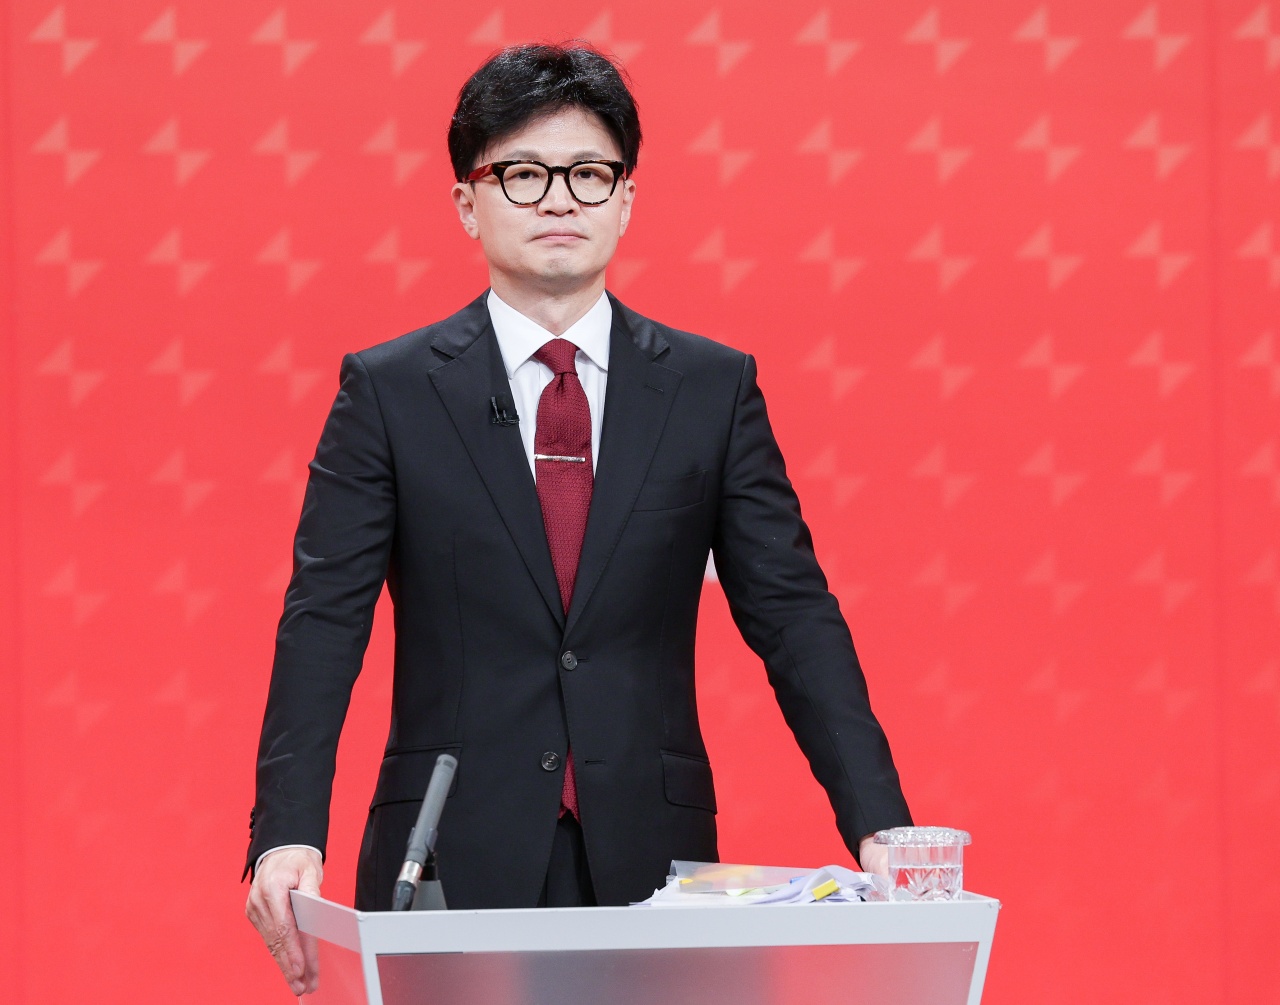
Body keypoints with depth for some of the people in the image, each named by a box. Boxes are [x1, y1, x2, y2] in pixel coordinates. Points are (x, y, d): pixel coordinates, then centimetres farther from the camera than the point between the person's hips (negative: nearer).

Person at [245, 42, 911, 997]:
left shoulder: (714, 388, 7)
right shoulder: (387, 391, 3)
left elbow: (793, 615, 4)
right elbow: (323, 625, -3)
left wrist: (879, 827, -8)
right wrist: (287, 837, -17)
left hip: (650, 859, 1)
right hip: (454, 865, -1)